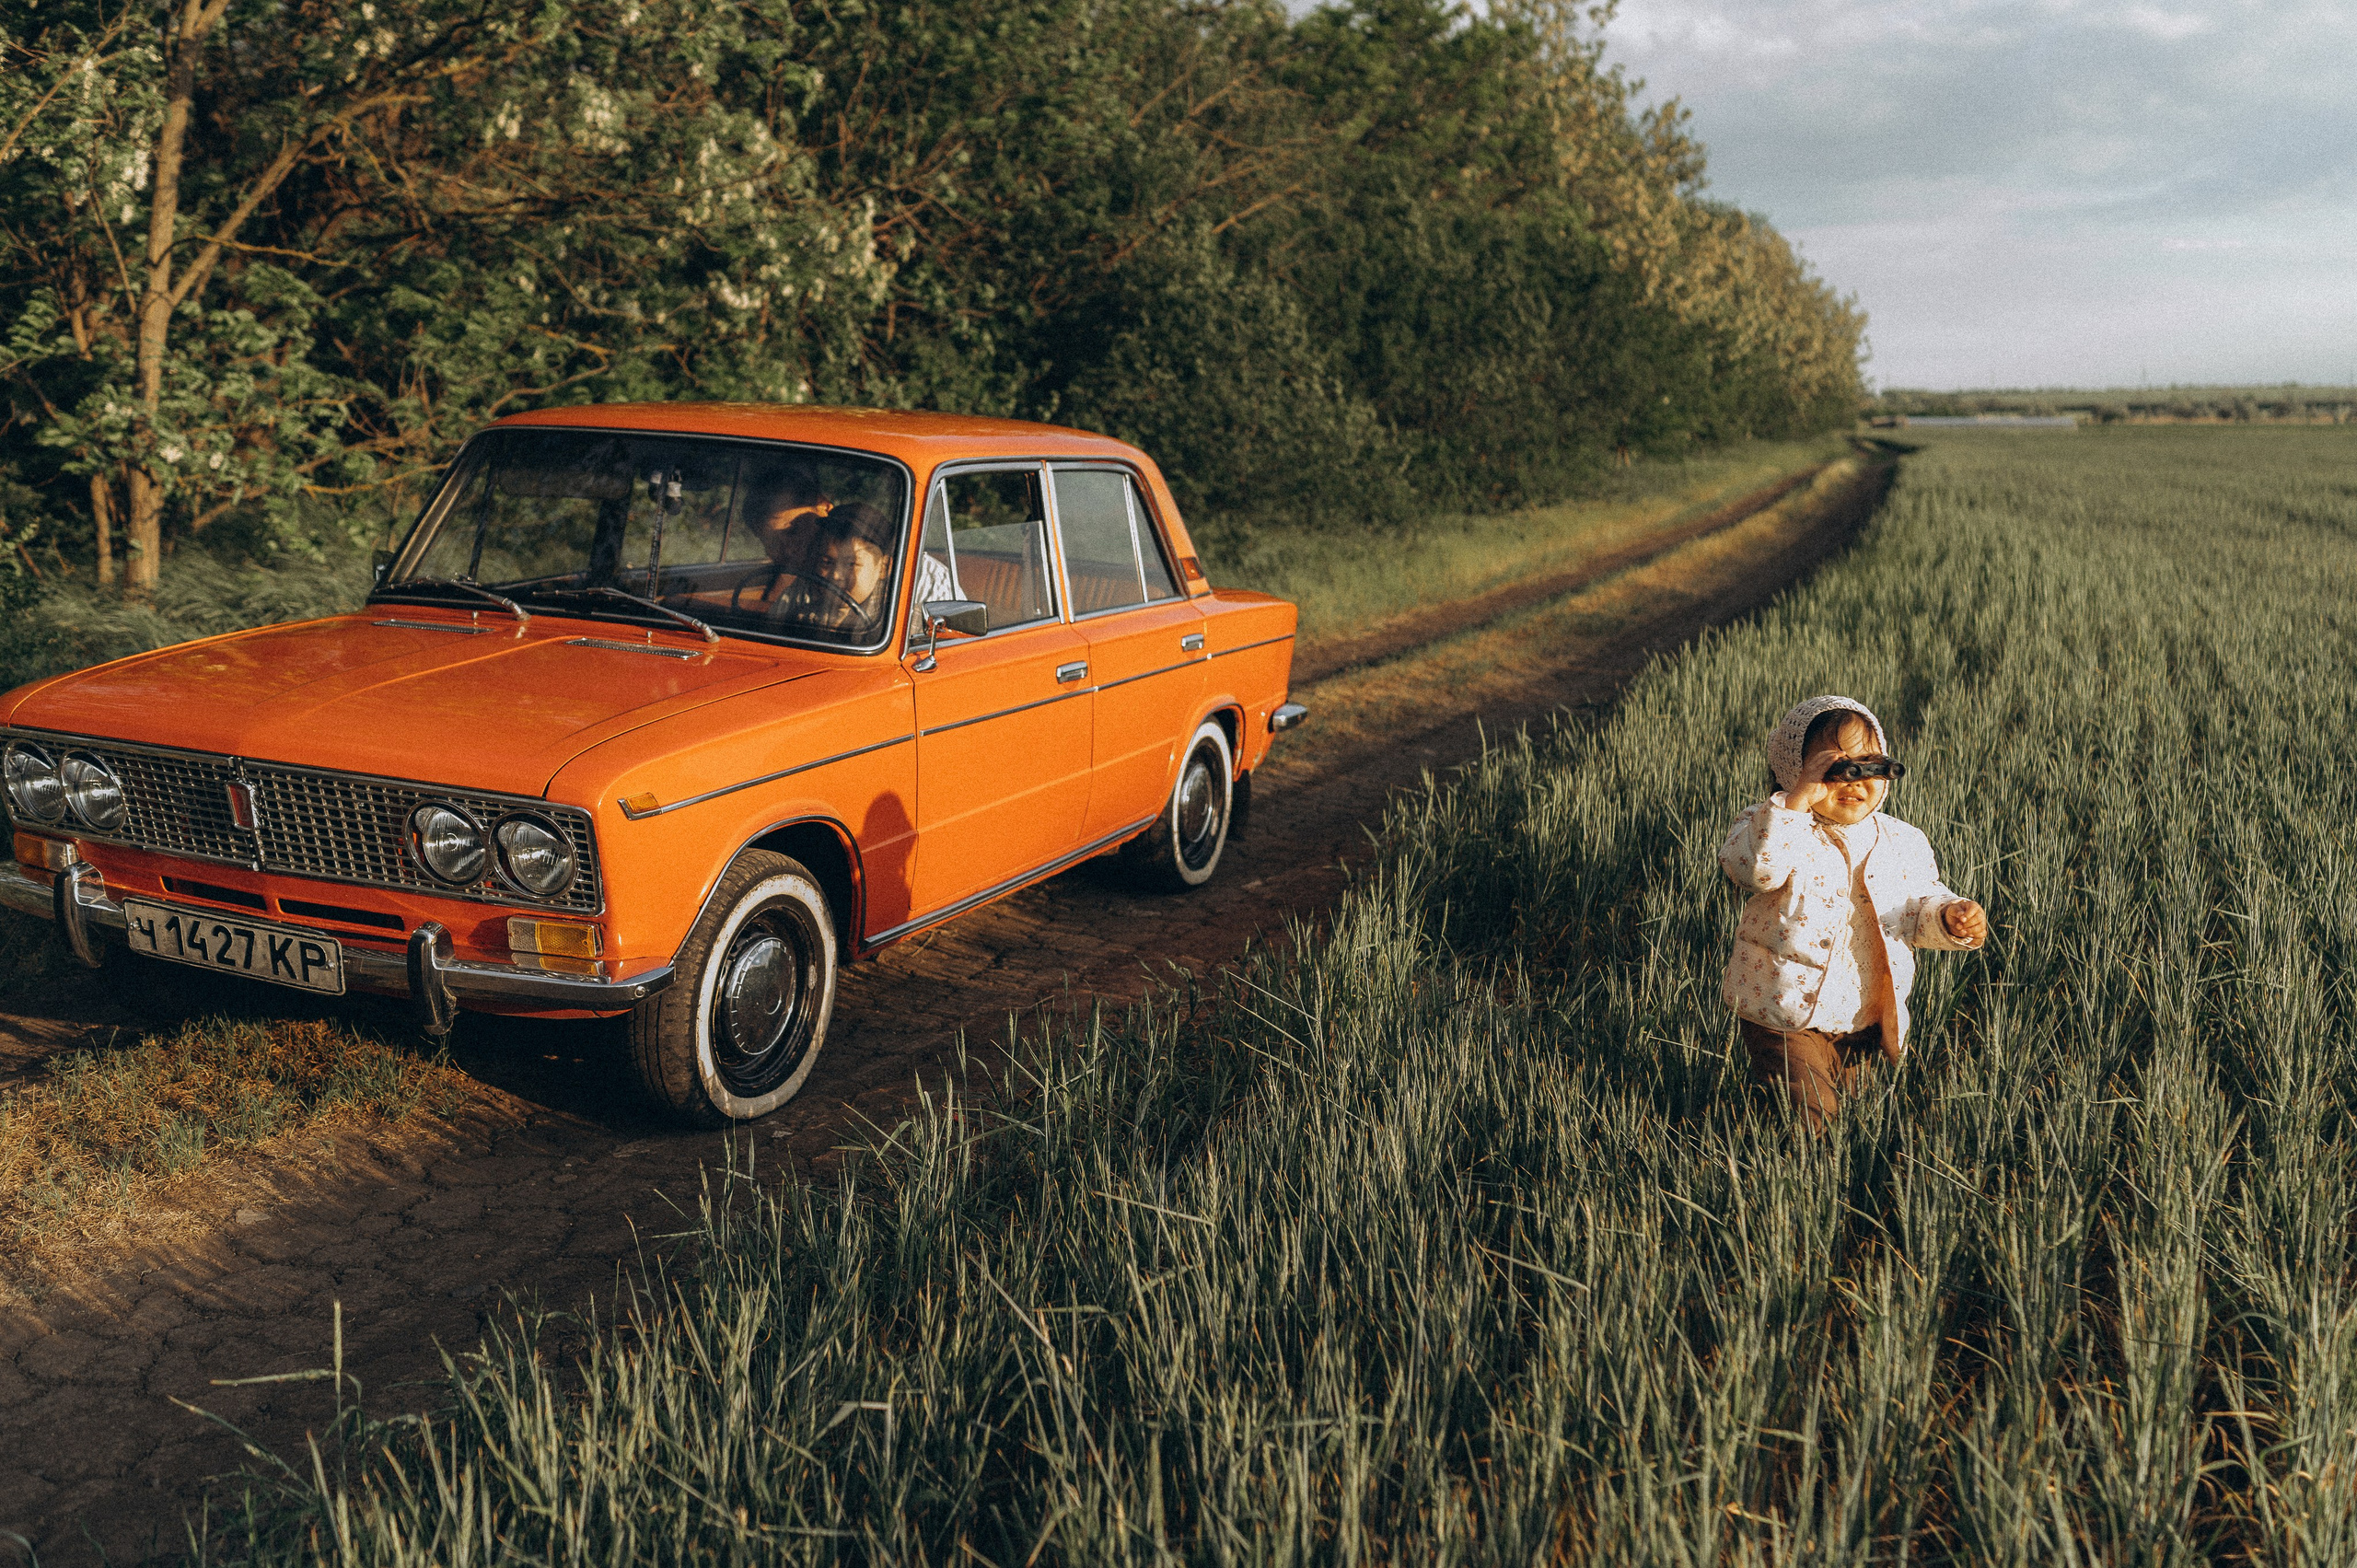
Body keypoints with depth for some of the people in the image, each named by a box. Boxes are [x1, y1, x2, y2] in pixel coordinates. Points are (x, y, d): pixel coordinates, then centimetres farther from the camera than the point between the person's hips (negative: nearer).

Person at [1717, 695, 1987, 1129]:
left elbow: (1920, 905, 11)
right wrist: (1797, 803, -38)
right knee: (1808, 1124, -8)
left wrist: (1951, 917, -11)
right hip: (1790, 1017, -5)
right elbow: (1751, 866, -36)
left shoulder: (1903, 842, 3)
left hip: (1871, 1024, 5)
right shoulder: (1775, 827, -14)